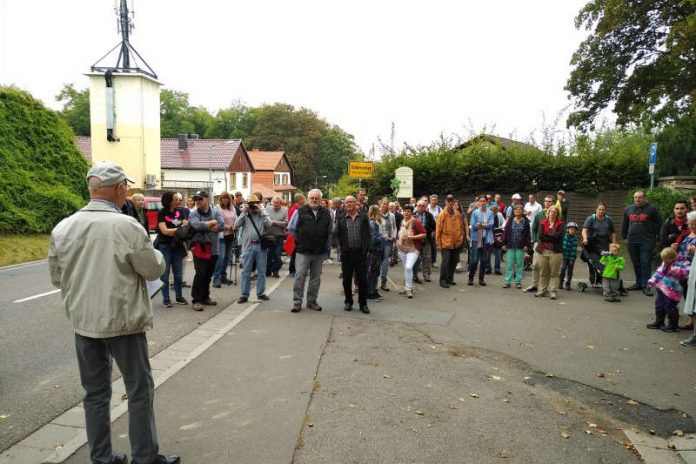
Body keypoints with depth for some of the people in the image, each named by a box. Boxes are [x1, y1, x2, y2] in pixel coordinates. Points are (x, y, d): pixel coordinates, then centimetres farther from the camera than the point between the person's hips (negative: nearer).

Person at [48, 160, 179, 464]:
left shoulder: (63, 228, -2)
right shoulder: (127, 226, -18)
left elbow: (56, 277, 8)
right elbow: (154, 269, -9)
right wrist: (153, 252, 10)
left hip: (83, 322, 5)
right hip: (123, 321, -5)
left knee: (95, 392, 17)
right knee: (139, 390, 9)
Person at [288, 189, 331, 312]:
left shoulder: (326, 213, 7)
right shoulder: (300, 211, -2)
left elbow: (329, 232, 18)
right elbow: (291, 228, 7)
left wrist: (326, 245, 11)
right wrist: (299, 241, 6)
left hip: (319, 252, 3)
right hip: (303, 251, -3)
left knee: (316, 278, 10)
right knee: (300, 277, -3)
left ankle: (312, 301, 22)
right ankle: (297, 302, 7)